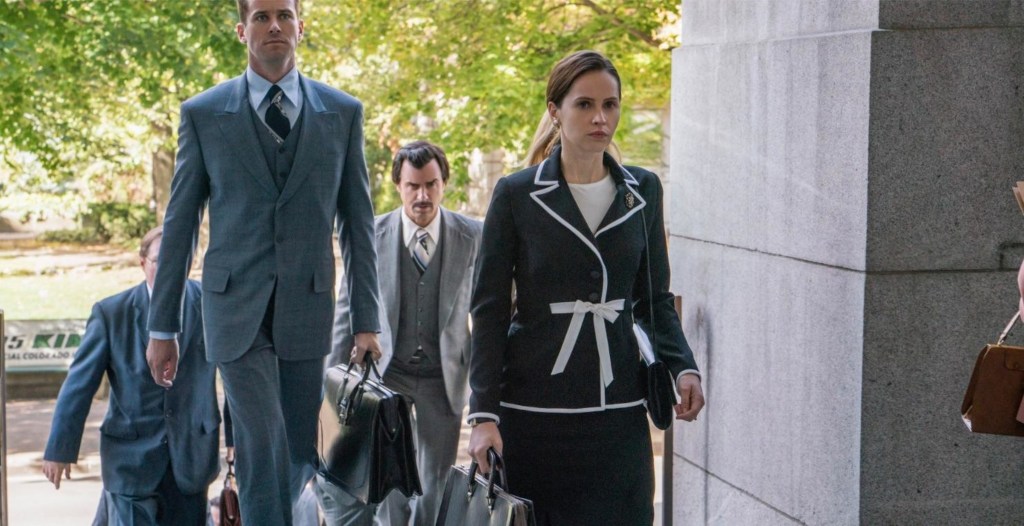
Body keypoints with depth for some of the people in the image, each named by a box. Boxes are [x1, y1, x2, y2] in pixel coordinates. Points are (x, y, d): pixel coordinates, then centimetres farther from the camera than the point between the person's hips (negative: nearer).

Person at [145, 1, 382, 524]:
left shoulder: (343, 112, 7)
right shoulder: (203, 113, 3)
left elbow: (357, 221, 7)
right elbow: (180, 223, 5)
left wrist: (366, 321, 3)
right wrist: (162, 327, 4)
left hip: (307, 306, 2)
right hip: (237, 308, -2)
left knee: (300, 454, 8)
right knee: (263, 445, -14)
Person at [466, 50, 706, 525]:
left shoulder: (643, 191, 8)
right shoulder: (516, 195, -2)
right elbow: (489, 311, -2)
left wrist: (682, 366, -2)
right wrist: (483, 415, -8)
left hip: (618, 411, 3)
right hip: (533, 411, -2)